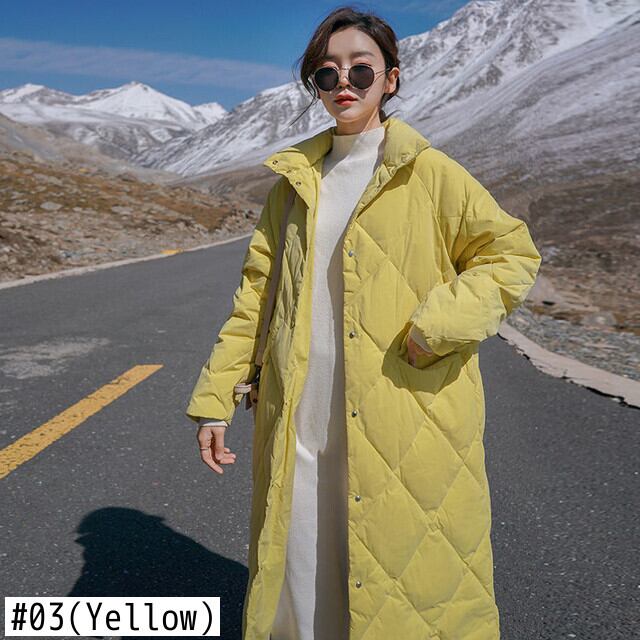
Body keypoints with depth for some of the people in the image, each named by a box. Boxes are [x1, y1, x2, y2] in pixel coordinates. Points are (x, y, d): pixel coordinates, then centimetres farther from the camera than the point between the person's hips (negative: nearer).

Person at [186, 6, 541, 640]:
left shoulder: (429, 172, -2)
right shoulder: (294, 179, 9)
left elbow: (512, 252, 1)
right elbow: (257, 292, 9)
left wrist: (438, 325, -14)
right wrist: (215, 396, 4)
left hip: (404, 422, -3)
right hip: (300, 424, 4)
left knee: (404, 573, 8)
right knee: (300, 578, 14)